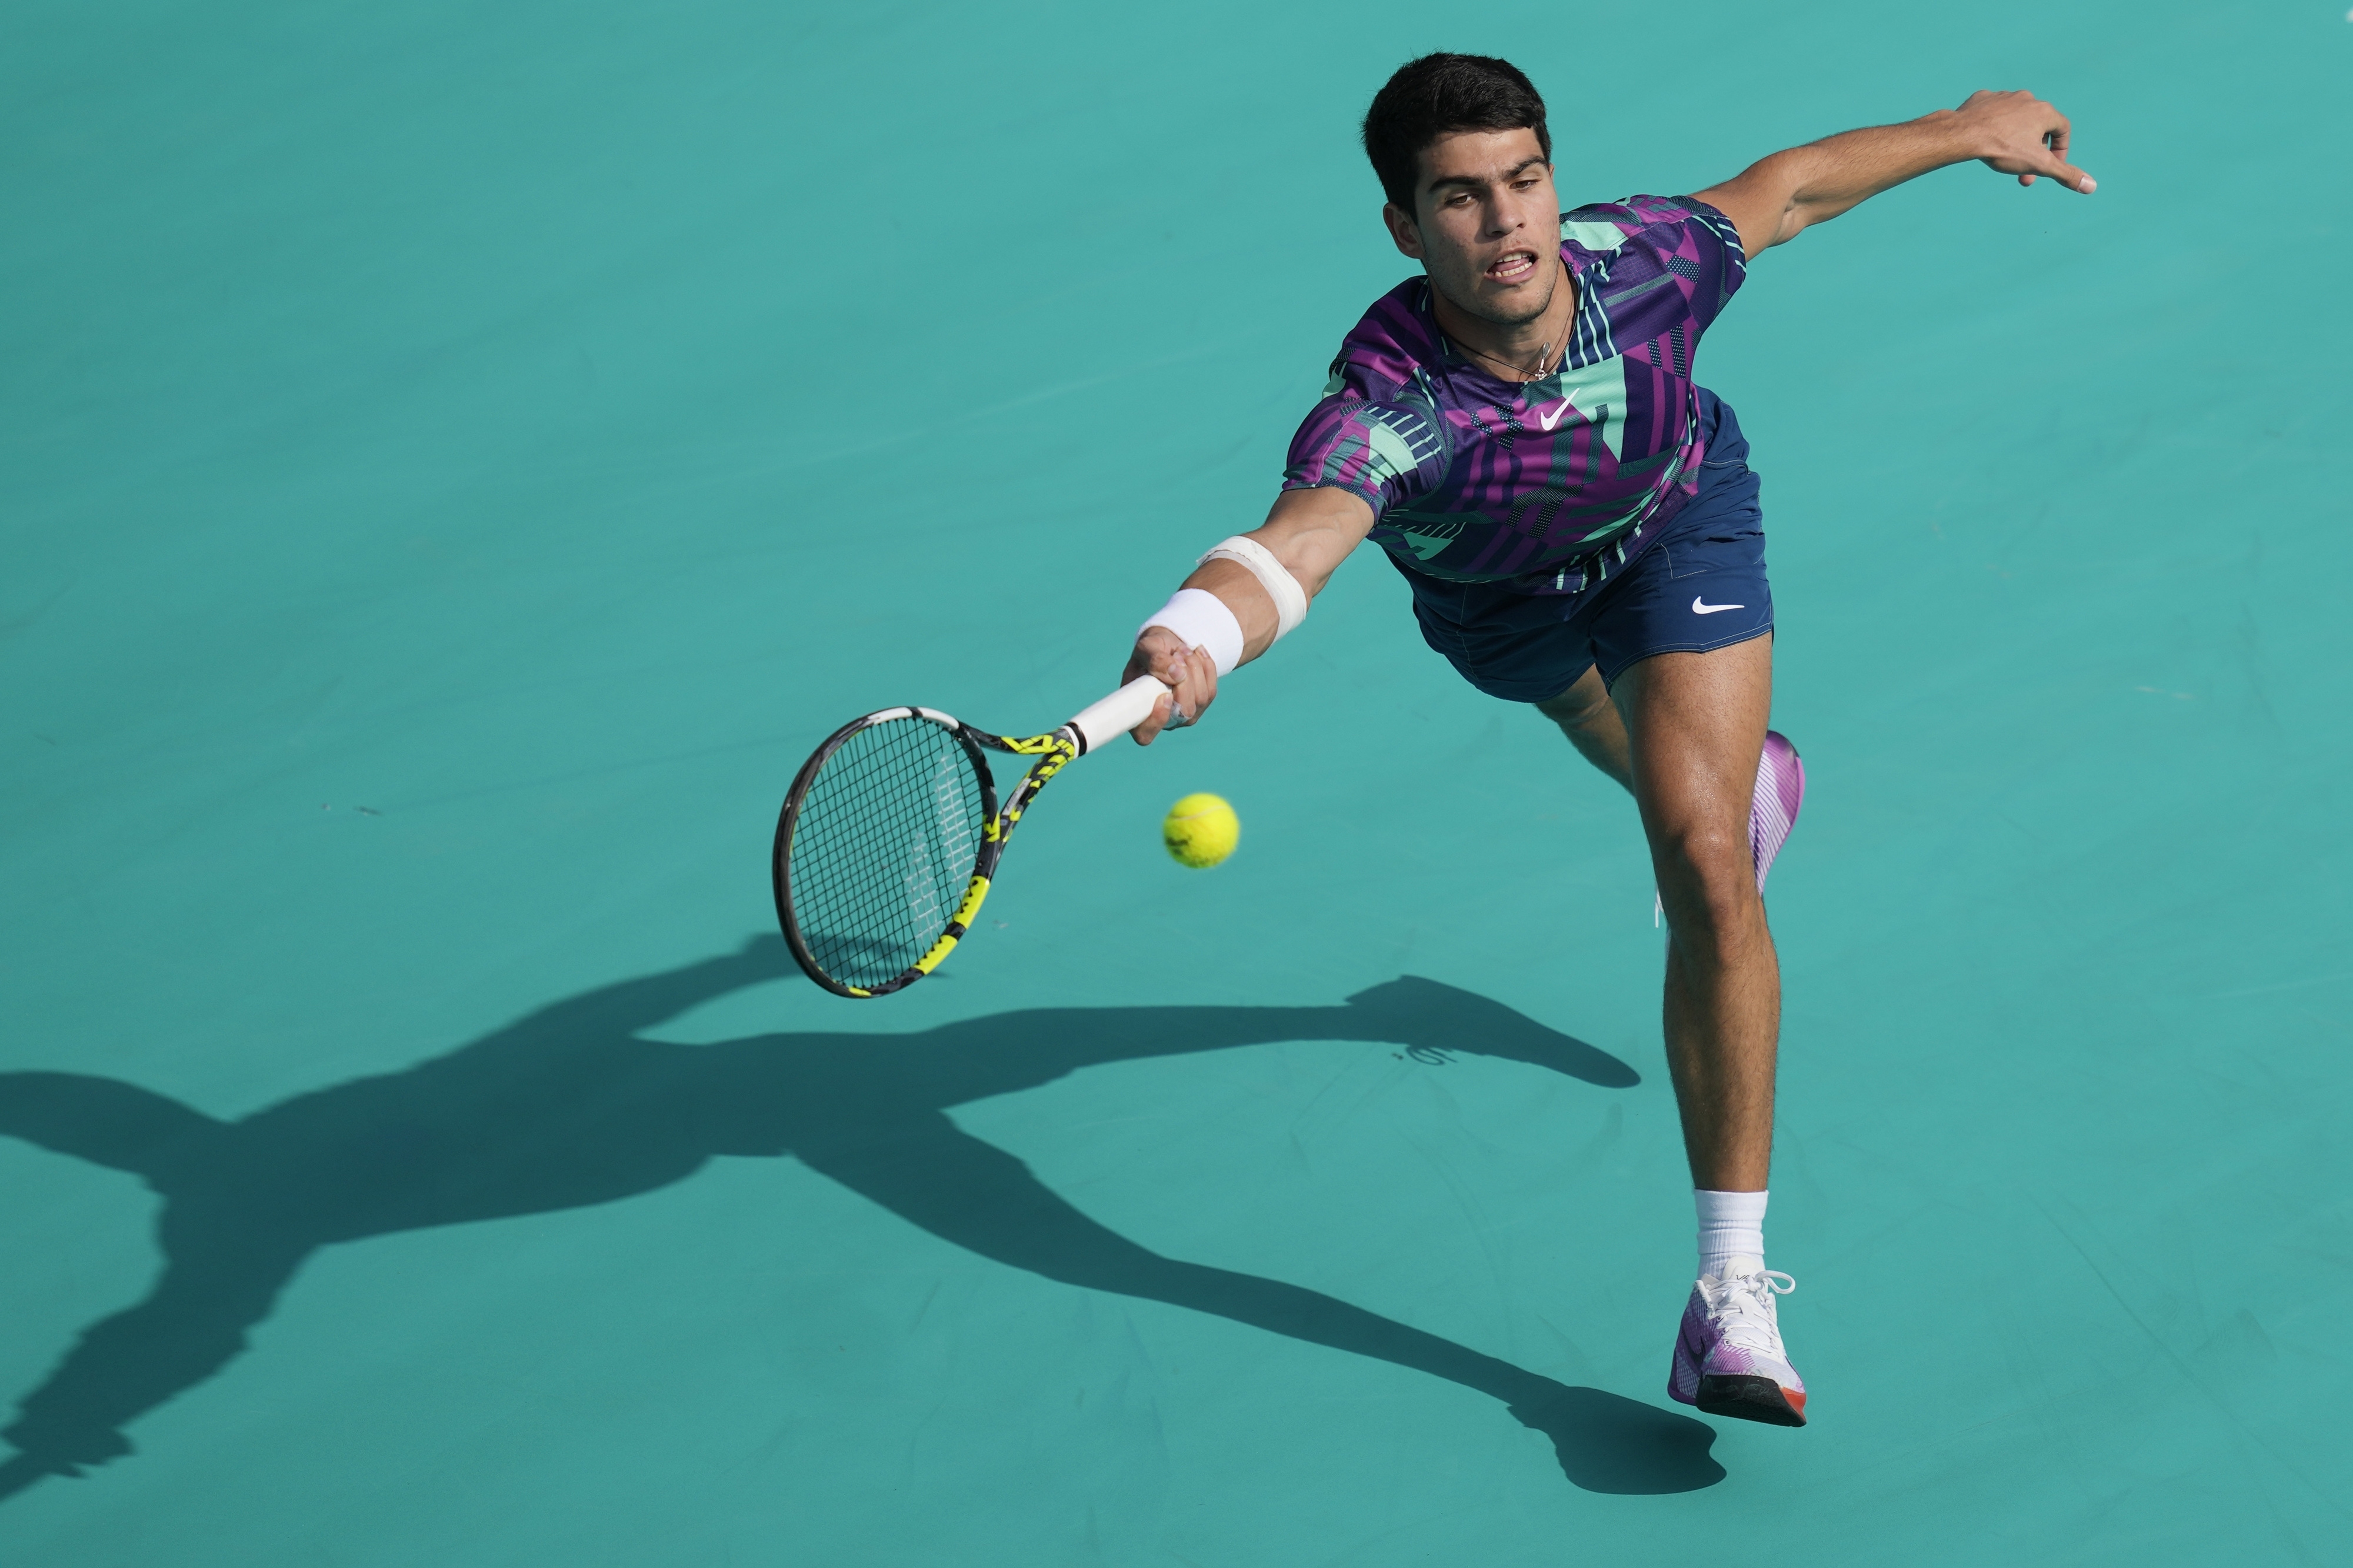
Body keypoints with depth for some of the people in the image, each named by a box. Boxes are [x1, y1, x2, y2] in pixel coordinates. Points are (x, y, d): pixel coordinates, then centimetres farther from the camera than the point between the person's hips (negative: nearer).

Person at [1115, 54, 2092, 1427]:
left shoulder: (1643, 264, -39)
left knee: (1703, 863, -19)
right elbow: (1291, 548, -67)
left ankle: (1736, 1281, -16)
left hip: (1679, 520, -1)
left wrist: (1970, 128, -2)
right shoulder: (1382, 412, -47)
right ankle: (1751, 777, 76)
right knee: (1650, 769, 34)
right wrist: (1193, 636, -90)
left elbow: (1784, 188, -17)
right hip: (1502, 606, 1)